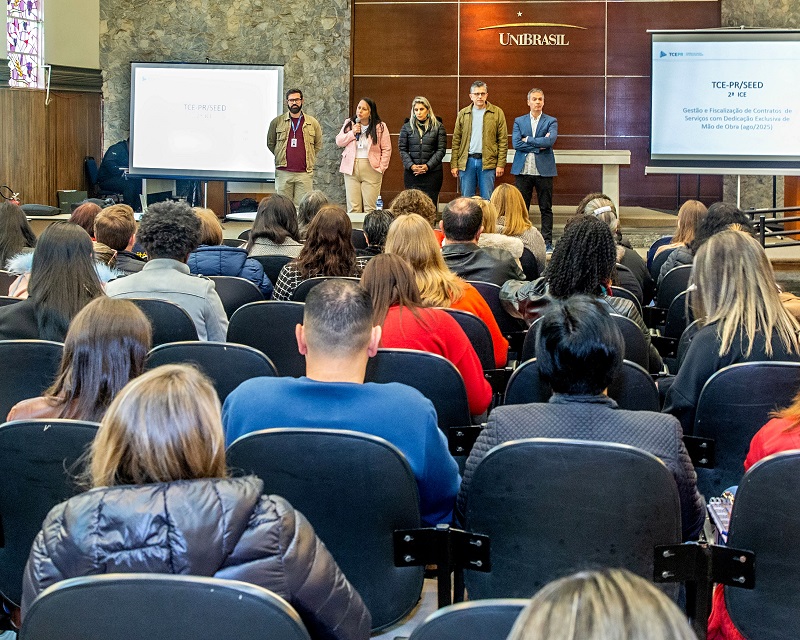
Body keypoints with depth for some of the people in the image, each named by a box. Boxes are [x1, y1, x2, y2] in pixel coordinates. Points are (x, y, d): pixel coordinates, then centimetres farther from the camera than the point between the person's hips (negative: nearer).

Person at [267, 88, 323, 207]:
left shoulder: (312, 123, 7)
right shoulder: (277, 122, 6)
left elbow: (318, 145, 17)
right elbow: (270, 143, 15)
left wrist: (308, 158, 10)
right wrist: (280, 157, 9)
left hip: (304, 173, 0)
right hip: (283, 172, 0)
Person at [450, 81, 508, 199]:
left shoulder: (497, 113, 3)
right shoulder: (463, 114, 9)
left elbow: (503, 140, 2)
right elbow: (456, 140, 10)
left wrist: (501, 164, -6)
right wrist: (454, 164, 3)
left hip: (487, 161, -2)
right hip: (467, 162, 2)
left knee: (487, 199, 1)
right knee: (466, 199, 5)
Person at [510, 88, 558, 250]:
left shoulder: (551, 121, 5)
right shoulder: (519, 121, 10)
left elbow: (550, 141, -13)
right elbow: (516, 143, -4)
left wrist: (528, 140, -8)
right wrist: (539, 145, -9)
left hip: (544, 170, -1)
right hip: (523, 170, 1)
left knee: (546, 209, 3)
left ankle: (547, 242, 8)